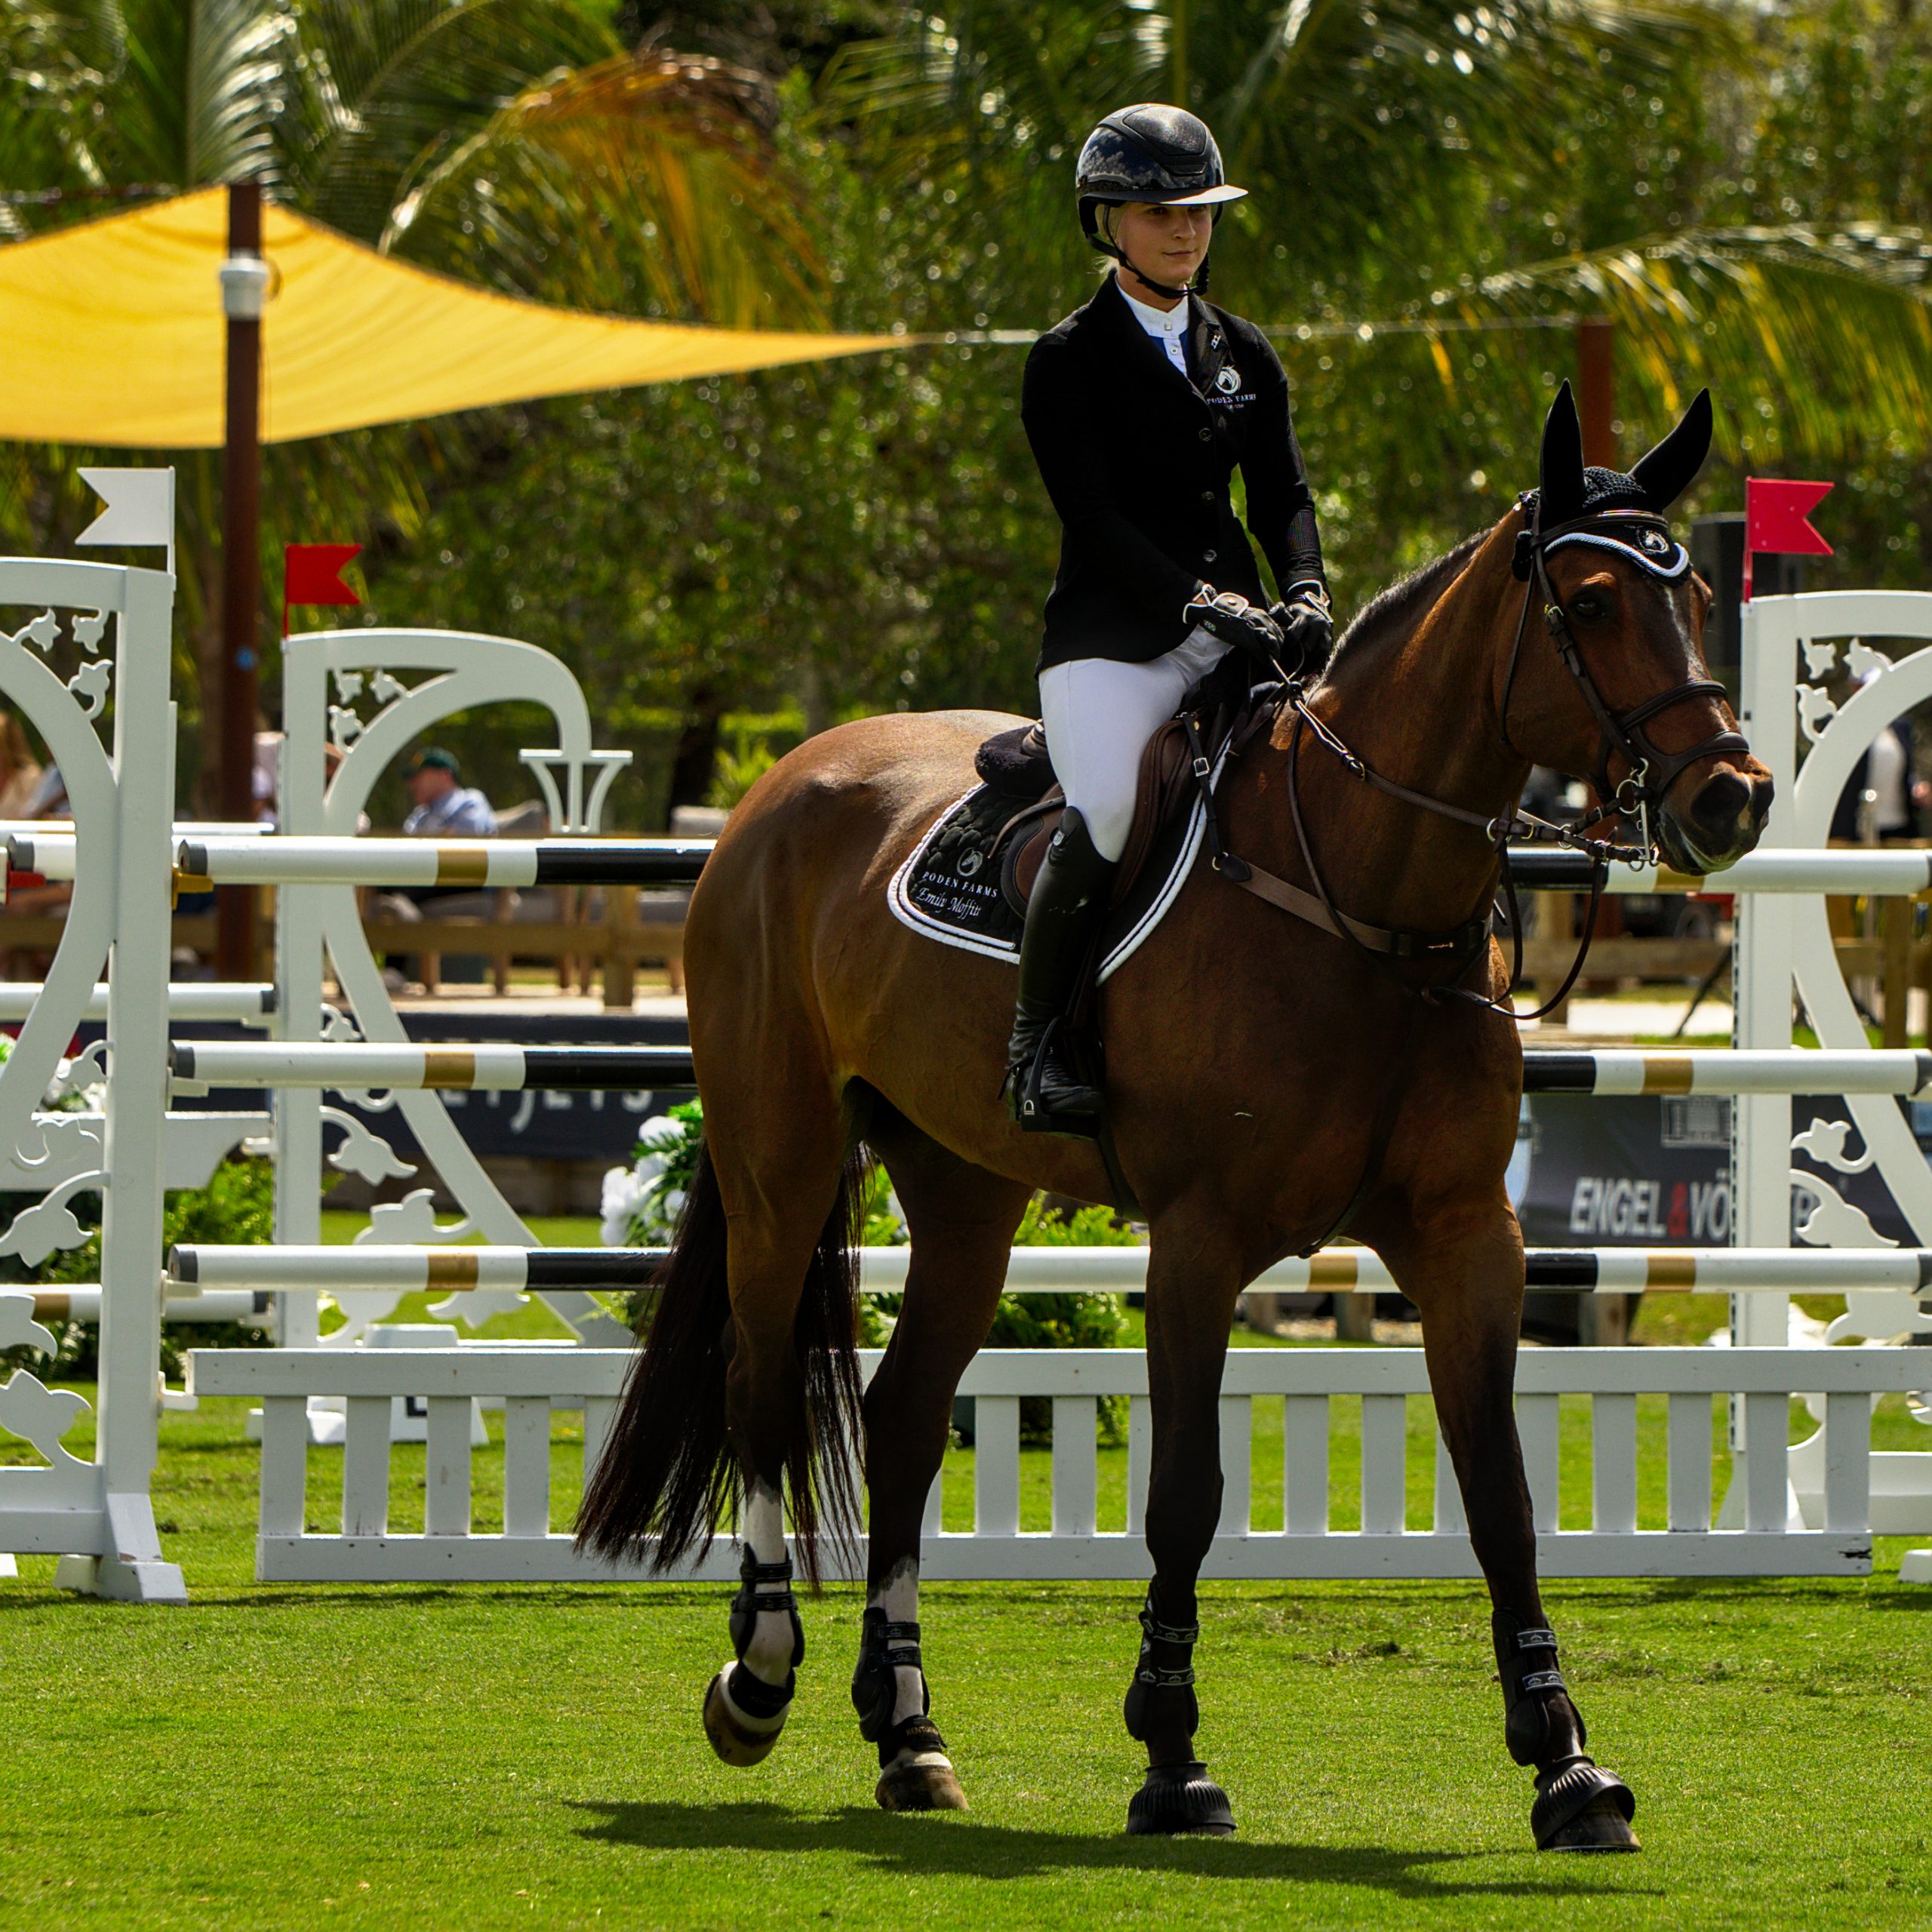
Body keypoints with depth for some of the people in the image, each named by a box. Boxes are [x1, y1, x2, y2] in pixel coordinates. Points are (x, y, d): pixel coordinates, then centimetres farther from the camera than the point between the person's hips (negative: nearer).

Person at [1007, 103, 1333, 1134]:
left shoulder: (1243, 355, 18)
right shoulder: (1070, 359, 0)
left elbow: (1284, 497, 11)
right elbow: (1092, 515, -10)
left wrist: (1304, 596, -11)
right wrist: (1204, 602, -22)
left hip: (1235, 632, 5)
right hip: (1113, 637, -5)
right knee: (1105, 812, -30)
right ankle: (1036, 1040, -17)